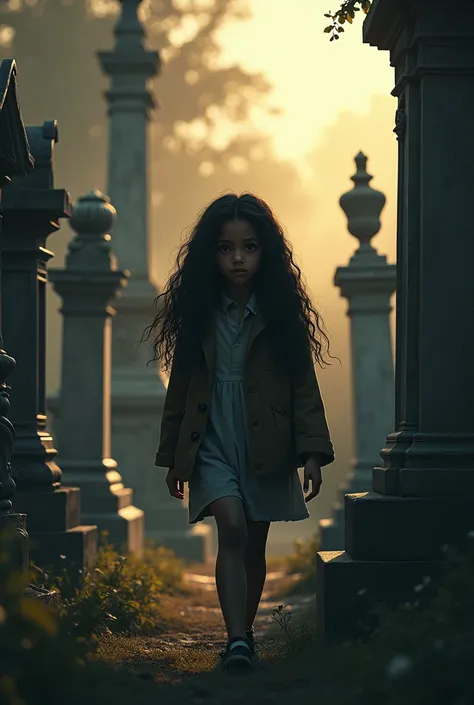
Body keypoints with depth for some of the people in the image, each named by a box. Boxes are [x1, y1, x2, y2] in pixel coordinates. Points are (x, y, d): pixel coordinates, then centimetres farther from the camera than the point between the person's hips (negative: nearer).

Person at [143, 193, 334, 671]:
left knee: (254, 546, 10)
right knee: (232, 529, -20)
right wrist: (172, 457, 10)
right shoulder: (197, 315, 3)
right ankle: (237, 640, -27)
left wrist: (312, 452, -8)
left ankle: (244, 634, 28)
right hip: (212, 446, -1)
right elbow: (180, 387, 8)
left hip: (266, 450, 1)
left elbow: (304, 388, -1)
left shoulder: (281, 316, 0)